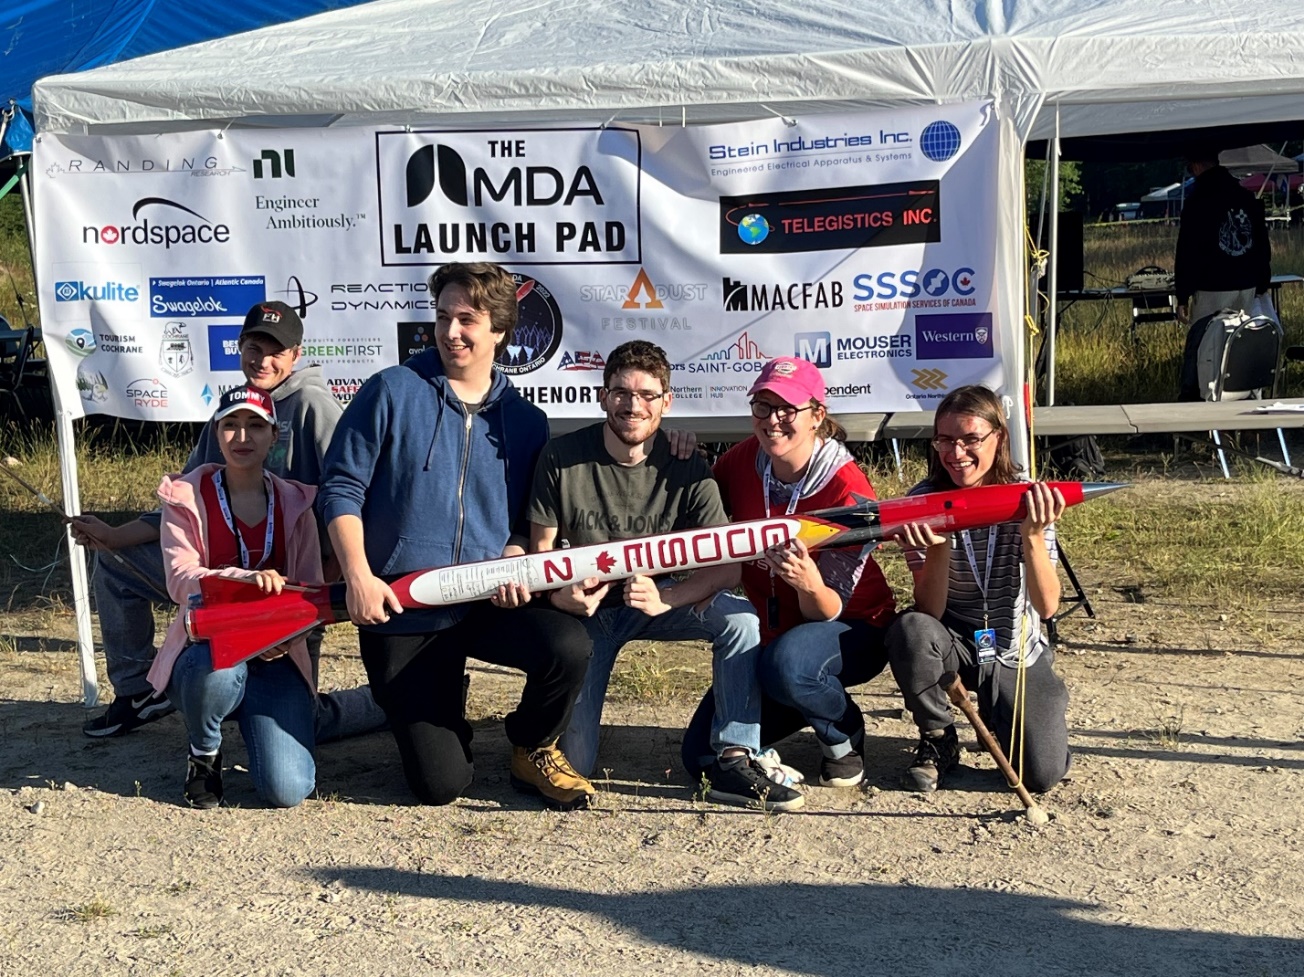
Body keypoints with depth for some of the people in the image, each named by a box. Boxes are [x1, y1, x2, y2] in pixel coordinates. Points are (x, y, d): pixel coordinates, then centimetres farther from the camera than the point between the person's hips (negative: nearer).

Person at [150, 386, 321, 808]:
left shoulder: (294, 503, 5)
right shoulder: (186, 497, -1)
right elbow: (180, 579, -16)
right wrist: (247, 579, -36)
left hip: (275, 657, 1)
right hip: (206, 649, -1)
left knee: (287, 790, -20)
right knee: (219, 671, -41)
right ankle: (203, 756, -4)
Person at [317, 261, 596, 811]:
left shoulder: (526, 422, 6)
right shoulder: (391, 392, -3)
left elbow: (530, 520, 11)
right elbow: (341, 488, -4)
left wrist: (515, 557, -11)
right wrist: (359, 575, -15)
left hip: (490, 604, 2)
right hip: (399, 615, -2)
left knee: (568, 646, -30)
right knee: (441, 784, -6)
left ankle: (534, 750, 2)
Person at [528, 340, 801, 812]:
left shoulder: (685, 468, -13)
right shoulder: (561, 458, -13)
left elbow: (727, 566, -19)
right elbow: (541, 550, -5)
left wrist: (665, 598, -37)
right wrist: (560, 594, -27)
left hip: (657, 601, 1)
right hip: (583, 609, -1)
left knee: (738, 617, -29)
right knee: (572, 765, -8)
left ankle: (733, 761, -19)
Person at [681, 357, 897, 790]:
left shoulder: (848, 491, -25)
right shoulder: (743, 460, -10)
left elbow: (828, 613, -25)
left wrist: (810, 584, -48)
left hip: (853, 630, -5)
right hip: (770, 632, 5)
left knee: (787, 664, -40)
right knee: (703, 758, -4)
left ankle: (845, 738, -6)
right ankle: (803, 705, 22)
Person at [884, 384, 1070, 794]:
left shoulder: (1028, 499, -13)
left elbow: (1046, 607, -21)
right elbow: (930, 611, -19)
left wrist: (1032, 535, -36)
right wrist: (938, 546, -36)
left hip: (1018, 654, 0)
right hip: (955, 644, 0)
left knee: (1042, 773, -17)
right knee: (911, 630, -35)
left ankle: (994, 713, 18)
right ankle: (938, 739, -7)